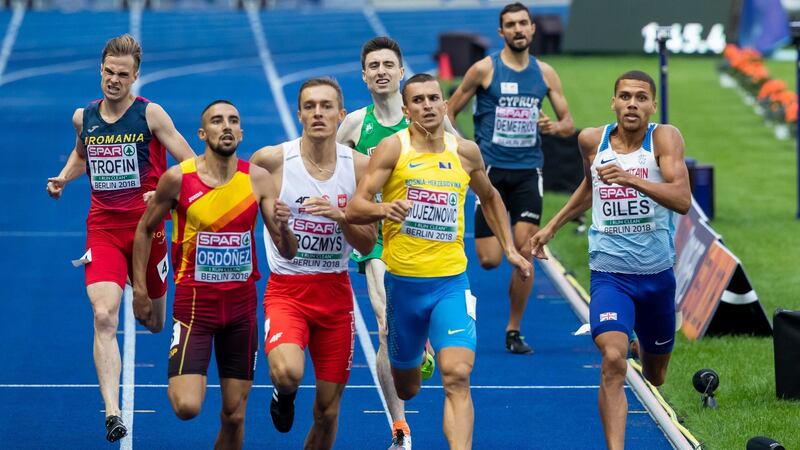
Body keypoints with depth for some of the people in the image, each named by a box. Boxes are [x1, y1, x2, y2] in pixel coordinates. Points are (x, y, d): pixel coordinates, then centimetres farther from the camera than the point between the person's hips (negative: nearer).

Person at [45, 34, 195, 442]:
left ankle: (146, 301, 57)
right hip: (102, 228, 1)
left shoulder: (150, 114, -8)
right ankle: (112, 414, -24)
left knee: (155, 324, 16)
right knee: (104, 318, -18)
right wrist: (63, 178, 8)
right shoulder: (83, 117, 4)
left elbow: (191, 165, -6)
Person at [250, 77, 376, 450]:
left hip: (335, 293, 3)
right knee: (288, 373, -31)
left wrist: (340, 216, -15)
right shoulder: (270, 160, -8)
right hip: (286, 289, -3)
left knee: (327, 411, 5)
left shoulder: (359, 166, -1)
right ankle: (284, 394, 7)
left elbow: (368, 244, 0)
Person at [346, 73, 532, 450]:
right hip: (402, 281, -1)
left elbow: (489, 197, 25)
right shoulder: (393, 148, -6)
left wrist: (509, 249, 19)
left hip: (451, 282, 1)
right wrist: (384, 209, -34)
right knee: (405, 386, 15)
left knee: (457, 376, -19)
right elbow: (354, 209, -13)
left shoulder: (465, 152, 4)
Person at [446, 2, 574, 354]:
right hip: (491, 170, -2)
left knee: (524, 252, -6)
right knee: (490, 260, -7)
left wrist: (554, 127, -11)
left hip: (528, 170, 2)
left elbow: (568, 123, 12)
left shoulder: (545, 73, 7)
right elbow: (449, 112, 2)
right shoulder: (484, 69, -3)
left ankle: (514, 331, 5)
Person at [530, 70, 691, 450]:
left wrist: (631, 179, -36)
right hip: (609, 273, 0)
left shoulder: (664, 138, -11)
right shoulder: (592, 140, -1)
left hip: (657, 273, 0)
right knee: (613, 360, -26)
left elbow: (683, 200, -24)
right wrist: (552, 227, 22)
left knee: (655, 376, 21)